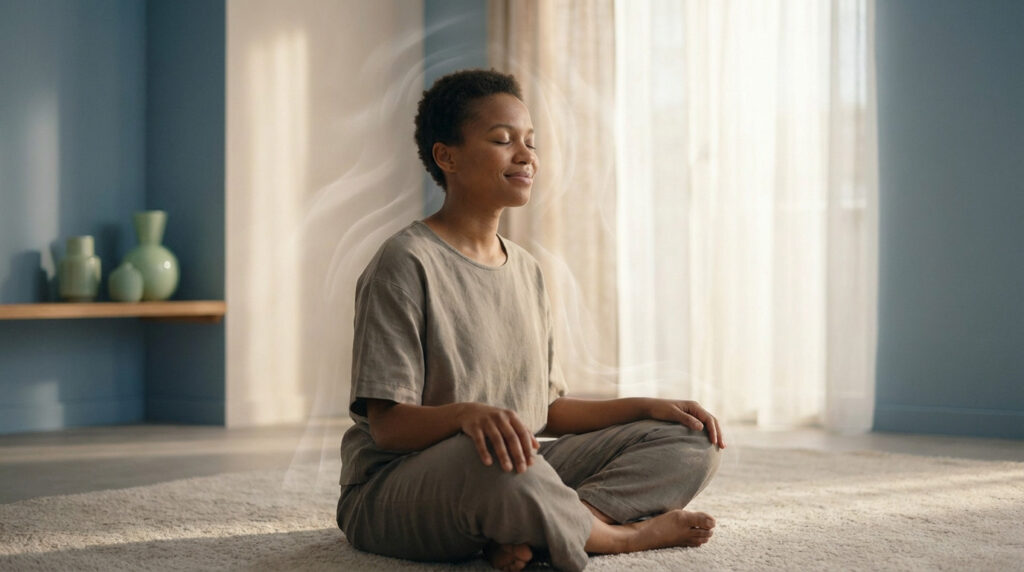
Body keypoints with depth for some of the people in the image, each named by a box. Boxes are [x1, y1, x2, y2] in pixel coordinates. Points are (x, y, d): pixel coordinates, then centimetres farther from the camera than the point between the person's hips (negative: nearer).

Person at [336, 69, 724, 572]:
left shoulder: (526, 271, 16)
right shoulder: (406, 264, -10)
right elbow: (386, 425, -17)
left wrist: (647, 407, 4)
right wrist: (468, 413, -37)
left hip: (523, 472, 8)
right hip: (393, 488, -8)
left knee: (691, 443, -2)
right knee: (495, 464, -43)